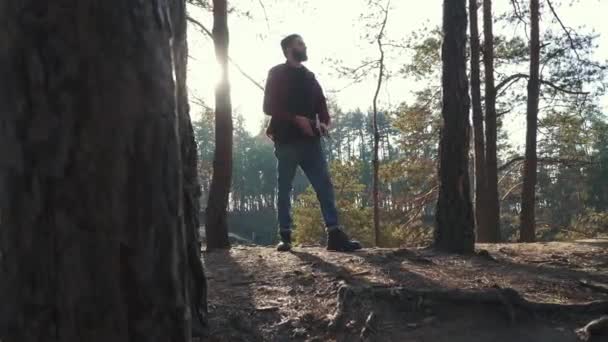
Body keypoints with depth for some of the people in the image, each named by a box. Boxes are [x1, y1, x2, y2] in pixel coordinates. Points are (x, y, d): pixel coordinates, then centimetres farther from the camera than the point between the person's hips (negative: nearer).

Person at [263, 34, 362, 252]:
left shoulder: (309, 77, 20)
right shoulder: (277, 74, 5)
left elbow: (321, 104, 17)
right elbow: (269, 106, -4)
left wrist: (324, 123, -5)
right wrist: (296, 119, -17)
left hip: (310, 140, 4)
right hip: (287, 140, -4)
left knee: (324, 185, -6)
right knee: (284, 189, 0)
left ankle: (334, 234, -11)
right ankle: (285, 236, 3)